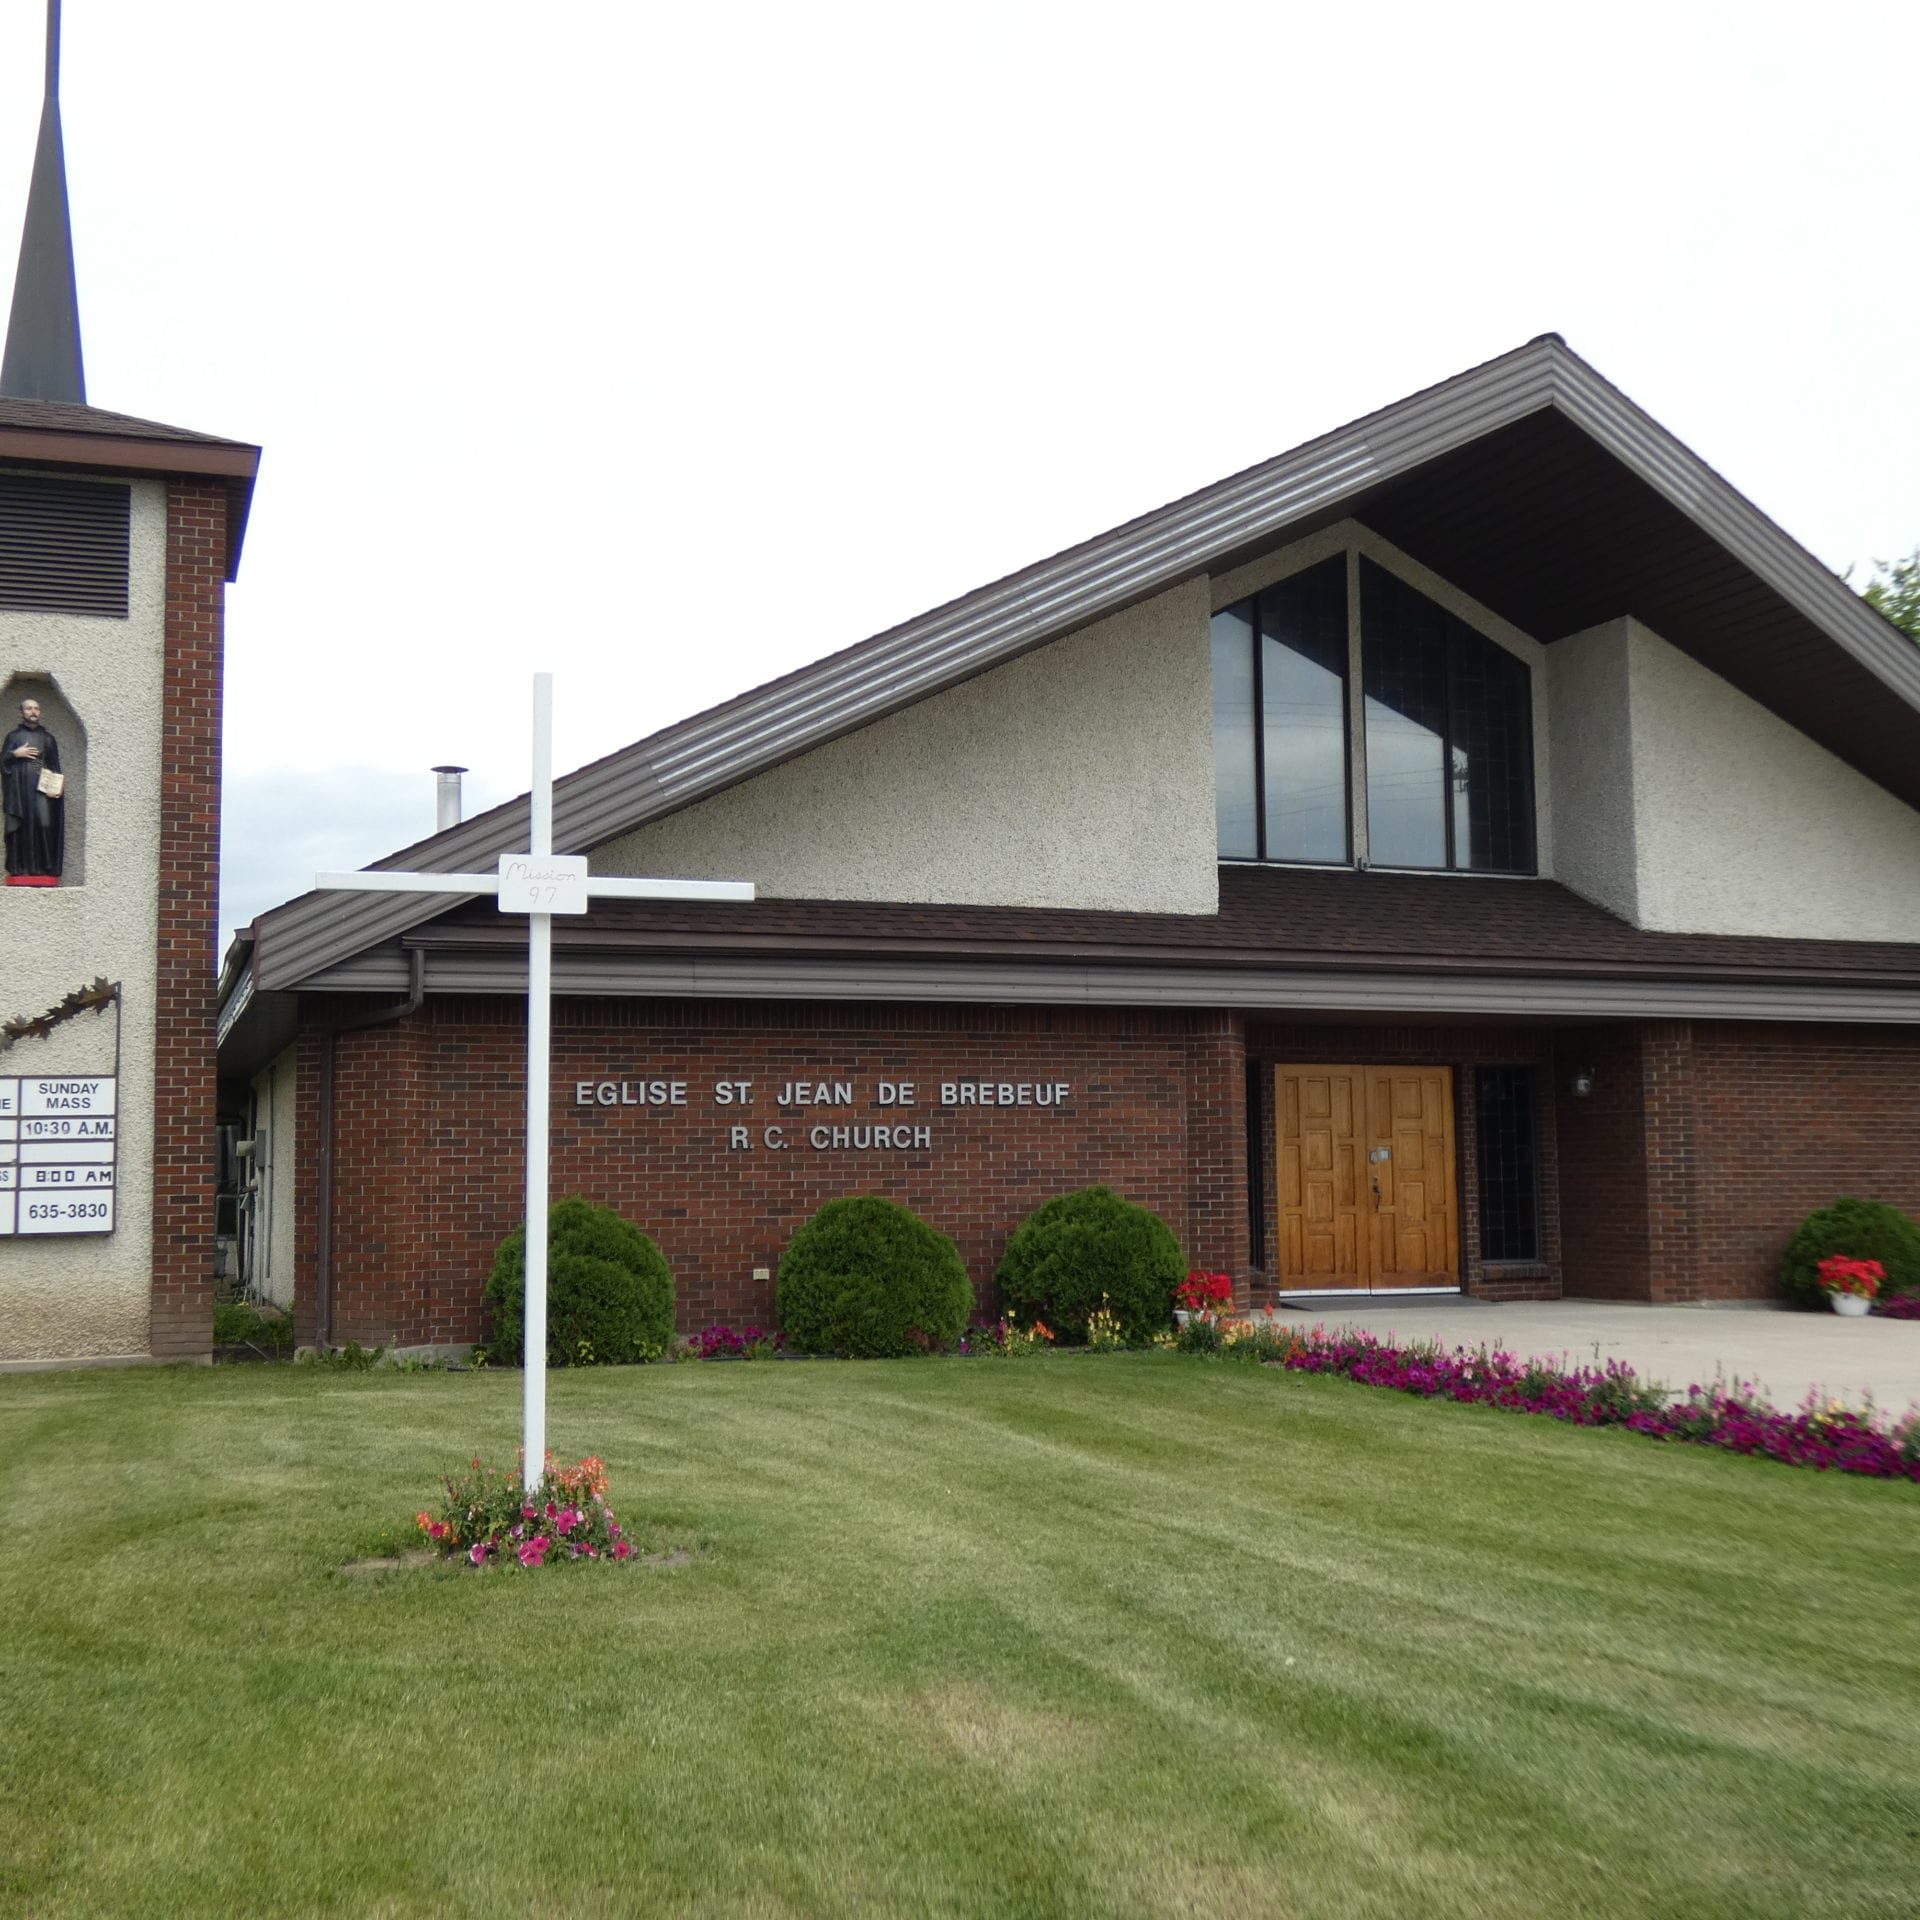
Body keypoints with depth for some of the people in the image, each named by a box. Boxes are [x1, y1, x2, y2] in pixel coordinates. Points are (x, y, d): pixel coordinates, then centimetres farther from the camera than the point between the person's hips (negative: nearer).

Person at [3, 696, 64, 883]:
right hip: (20, 789, -1)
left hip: (42, 788, 1)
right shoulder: (13, 736, 12)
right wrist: (16, 754, -9)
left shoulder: (48, 738, 15)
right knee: (22, 828, -7)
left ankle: (43, 870, -11)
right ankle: (20, 871, -6)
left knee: (43, 825, -12)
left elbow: (55, 767, 13)